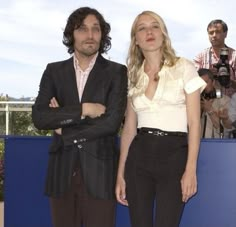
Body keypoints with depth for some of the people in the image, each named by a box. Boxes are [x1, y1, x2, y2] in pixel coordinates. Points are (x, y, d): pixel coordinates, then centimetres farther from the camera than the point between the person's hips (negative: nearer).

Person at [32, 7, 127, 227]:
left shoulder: (116, 72, 2)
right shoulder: (54, 71, 8)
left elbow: (112, 122, -10)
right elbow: (39, 117, -4)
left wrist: (65, 130, -5)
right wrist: (82, 109, -12)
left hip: (99, 171, -2)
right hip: (62, 170, 2)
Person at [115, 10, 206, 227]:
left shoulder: (184, 68, 0)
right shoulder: (134, 76, 11)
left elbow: (194, 122, -3)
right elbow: (129, 128, 12)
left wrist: (191, 170, -11)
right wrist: (120, 173, 8)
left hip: (174, 155, -3)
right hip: (139, 156, 3)